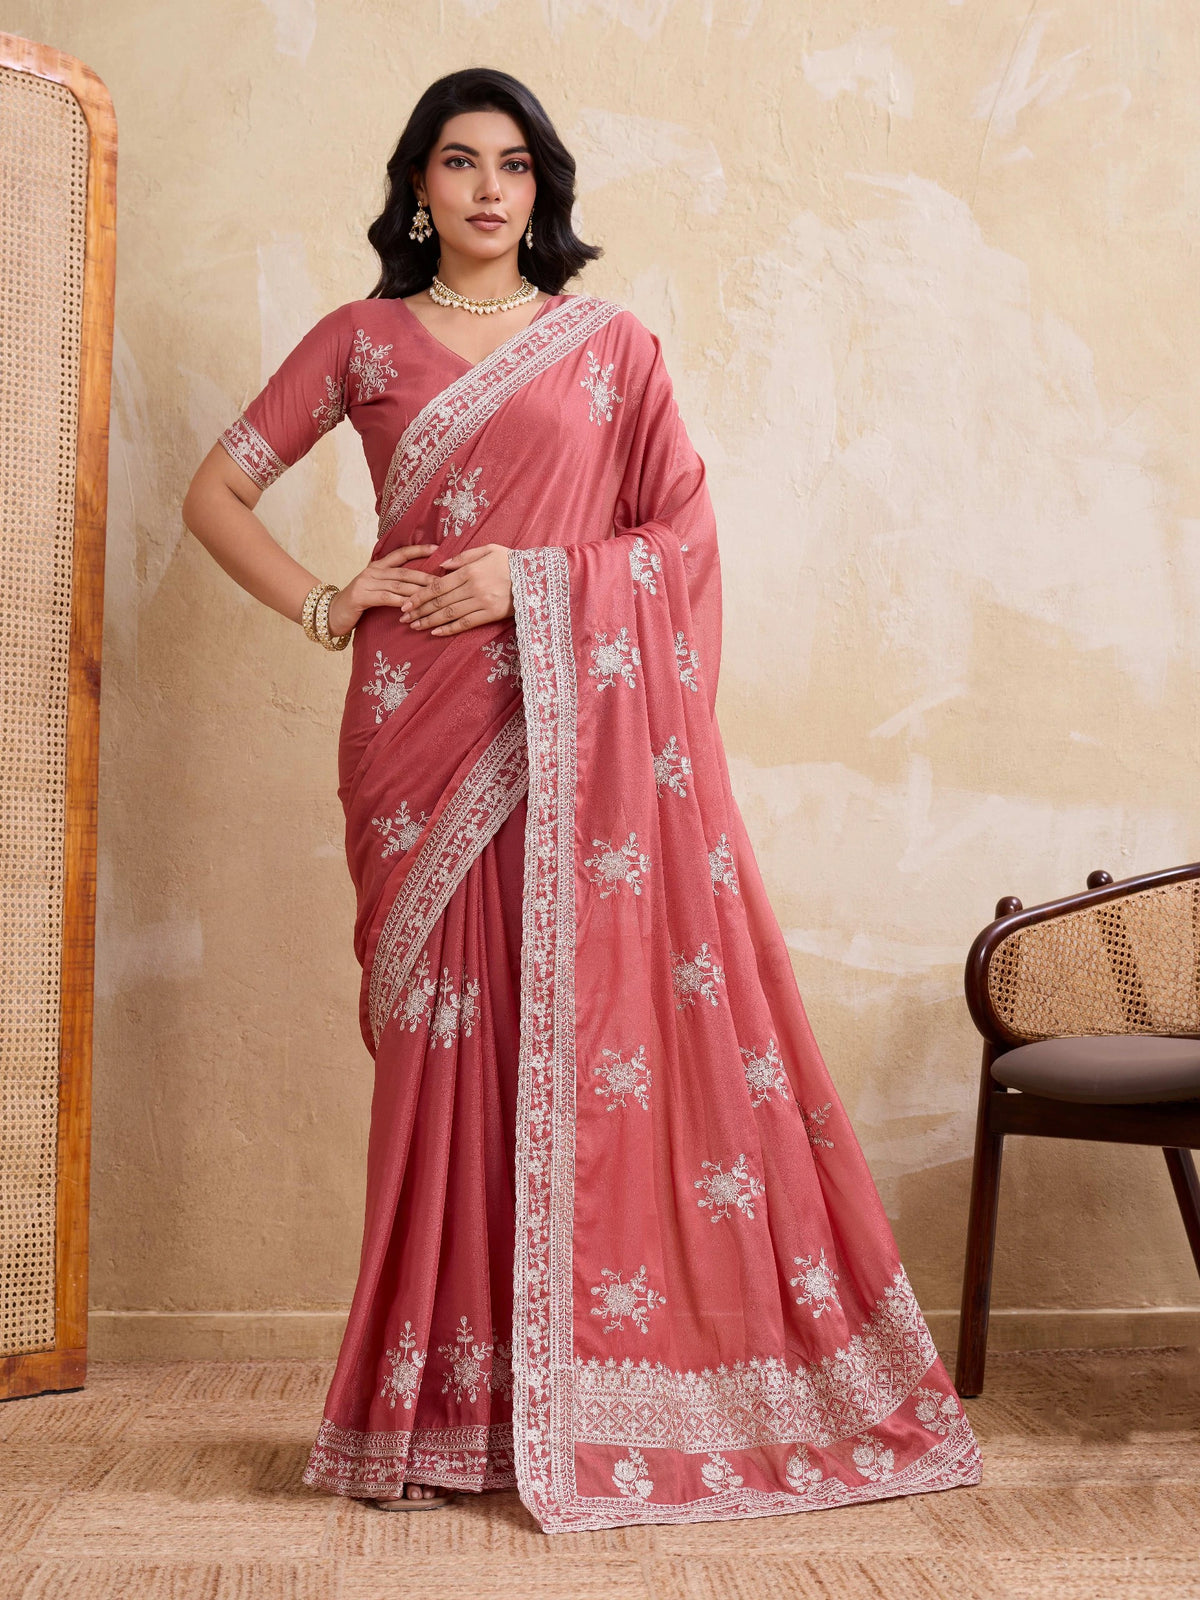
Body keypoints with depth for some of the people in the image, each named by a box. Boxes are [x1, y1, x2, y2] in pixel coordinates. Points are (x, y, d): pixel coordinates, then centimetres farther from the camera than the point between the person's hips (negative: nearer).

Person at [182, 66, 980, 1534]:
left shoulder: (612, 343, 12)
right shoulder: (361, 340, 13)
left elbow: (685, 533, 6)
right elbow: (216, 492, 14)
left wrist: (535, 576, -8)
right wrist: (324, 609, 1)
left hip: (587, 730, 0)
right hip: (425, 735, 0)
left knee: (603, 1029, -3)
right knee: (449, 1042, 0)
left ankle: (589, 1396, 8)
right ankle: (450, 1404, 10)